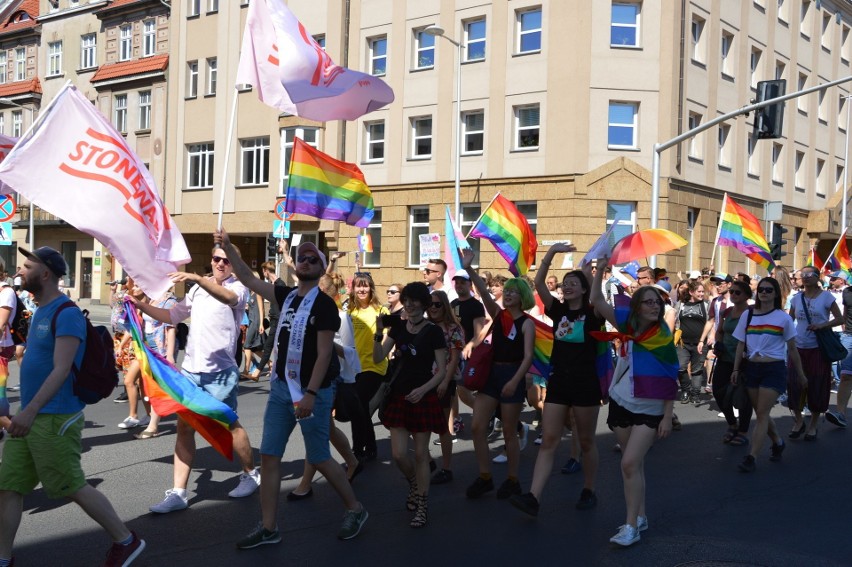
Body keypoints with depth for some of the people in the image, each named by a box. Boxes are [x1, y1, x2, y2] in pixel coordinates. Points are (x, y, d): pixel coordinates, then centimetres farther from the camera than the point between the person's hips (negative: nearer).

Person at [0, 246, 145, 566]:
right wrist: (26, 411, 21)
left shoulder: (66, 314, -16)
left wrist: (30, 410, -33)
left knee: (72, 488, 1)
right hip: (30, 417, 9)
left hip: (55, 418, -9)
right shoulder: (40, 312, 13)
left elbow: (61, 370, -24)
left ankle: (126, 541, 15)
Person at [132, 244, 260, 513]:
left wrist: (197, 278, -43)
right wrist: (140, 305, 6)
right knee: (184, 427, 1)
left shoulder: (238, 287, -5)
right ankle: (178, 493, 4)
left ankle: (251, 473, 29)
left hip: (220, 371, -5)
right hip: (190, 369, 6)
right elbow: (172, 316, 19)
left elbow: (229, 297, -30)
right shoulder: (198, 288, 15)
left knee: (229, 425, 6)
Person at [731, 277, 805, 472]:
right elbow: (741, 345, 10)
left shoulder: (783, 318, -1)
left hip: (774, 369, -4)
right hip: (752, 368, 4)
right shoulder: (747, 316, 7)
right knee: (761, 413, 11)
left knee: (762, 414, -9)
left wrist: (800, 374, 10)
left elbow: (792, 349, 6)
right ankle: (778, 442, 36)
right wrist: (736, 369, 4)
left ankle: (751, 458, -9)